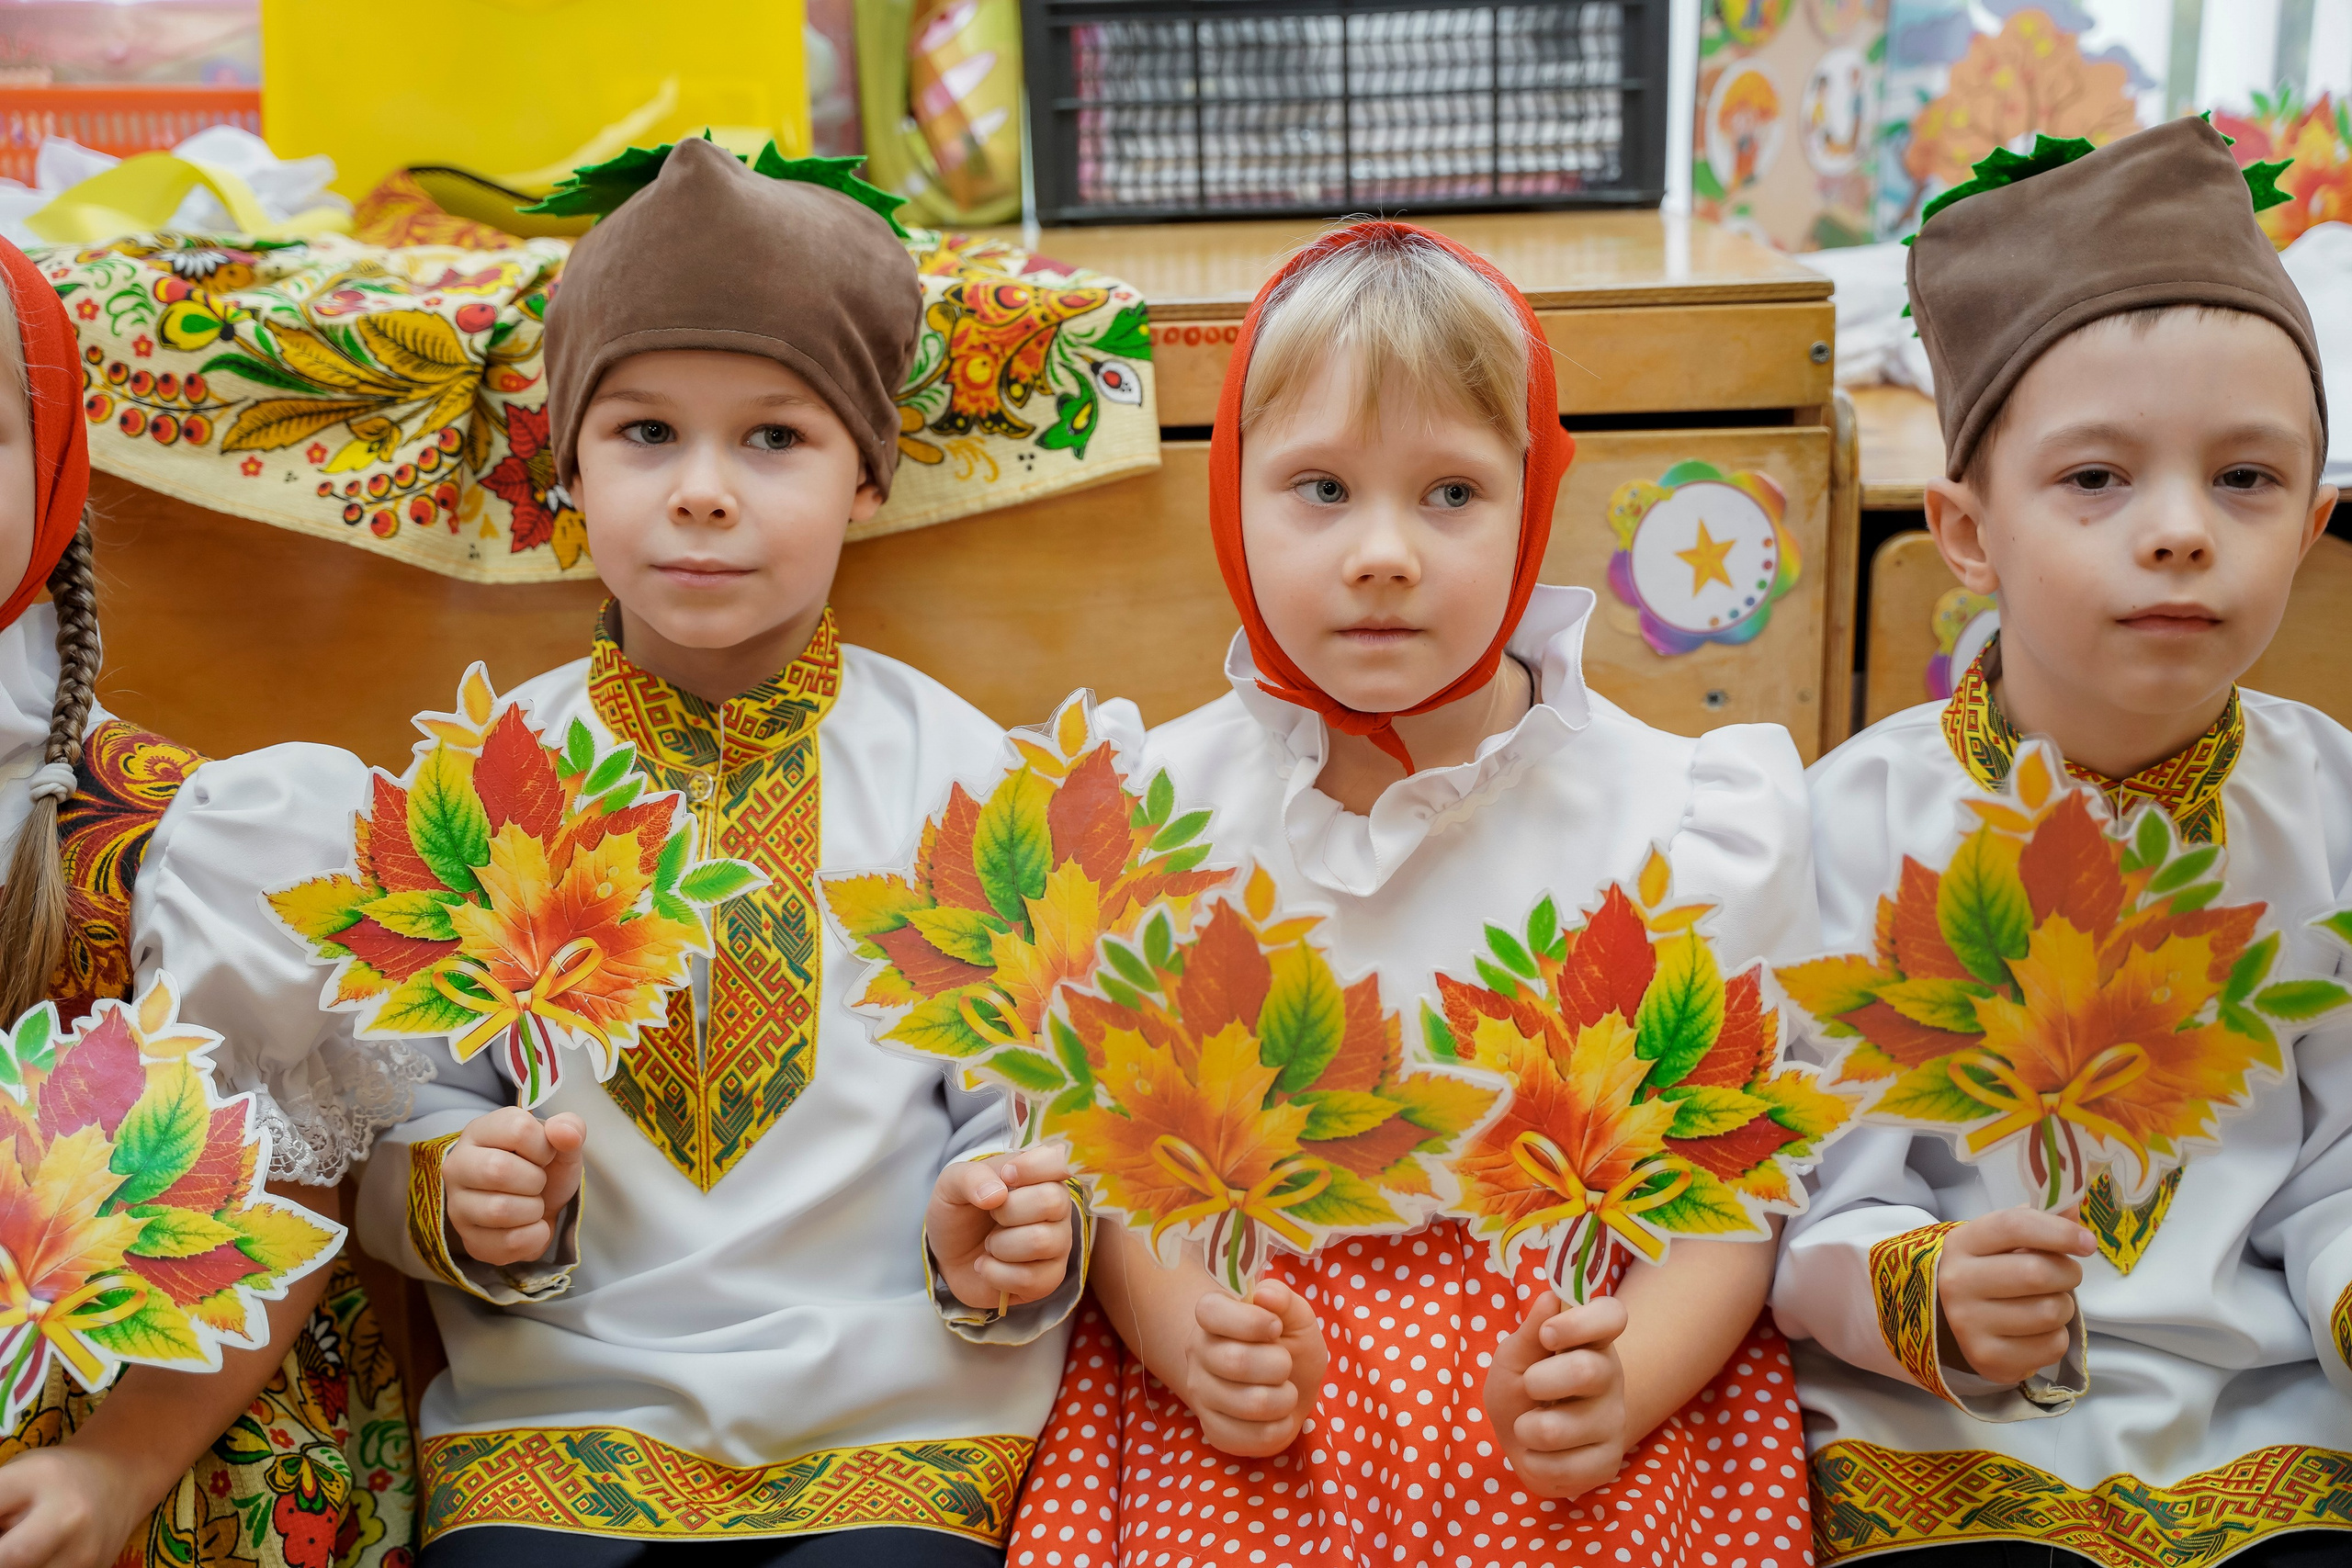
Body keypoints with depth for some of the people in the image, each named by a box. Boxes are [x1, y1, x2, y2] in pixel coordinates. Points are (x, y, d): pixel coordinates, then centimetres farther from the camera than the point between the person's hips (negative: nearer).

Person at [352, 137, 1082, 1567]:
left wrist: (1005, 1236, -18)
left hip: (898, 1420, -1)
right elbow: (408, 1096, 8)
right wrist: (467, 1199, -12)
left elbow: (1028, 1102, 2)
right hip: (552, 1416, 1)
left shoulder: (961, 767, 0)